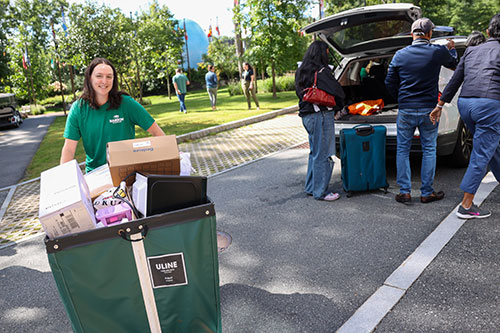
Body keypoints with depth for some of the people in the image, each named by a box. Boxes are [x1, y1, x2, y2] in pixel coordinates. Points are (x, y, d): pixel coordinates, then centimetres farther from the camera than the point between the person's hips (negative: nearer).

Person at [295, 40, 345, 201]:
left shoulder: (301, 72, 12)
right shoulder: (321, 71, -15)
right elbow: (337, 91, -15)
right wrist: (338, 107, 5)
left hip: (307, 116, 9)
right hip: (321, 116, -9)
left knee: (314, 153, 20)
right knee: (322, 155, 0)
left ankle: (311, 187, 28)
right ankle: (321, 192, 9)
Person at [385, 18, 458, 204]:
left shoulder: (400, 55, 0)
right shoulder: (438, 52, -3)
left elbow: (390, 83, 5)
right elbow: (453, 63, 19)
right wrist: (451, 49, 40)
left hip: (405, 110, 1)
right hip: (429, 110, 0)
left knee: (402, 150, 9)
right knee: (429, 150, 9)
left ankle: (404, 192, 9)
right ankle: (427, 193, 15)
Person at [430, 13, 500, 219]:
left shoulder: (471, 50, 17)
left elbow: (455, 80, 17)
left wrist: (439, 105, 21)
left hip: (465, 103, 6)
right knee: (481, 155, -1)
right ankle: (466, 206, 3)